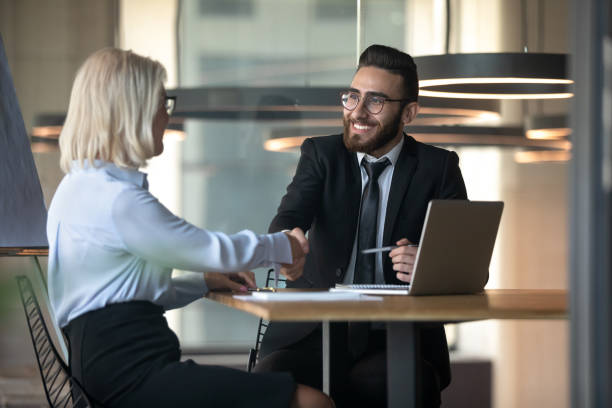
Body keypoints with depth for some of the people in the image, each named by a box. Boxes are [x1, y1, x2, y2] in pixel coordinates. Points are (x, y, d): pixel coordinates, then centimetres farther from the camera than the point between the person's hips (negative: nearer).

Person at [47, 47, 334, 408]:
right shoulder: (117, 199, -14)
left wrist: (203, 283, 18)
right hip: (133, 377, -11)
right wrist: (281, 246, 10)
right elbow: (212, 250, -8)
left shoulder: (81, 187, 19)